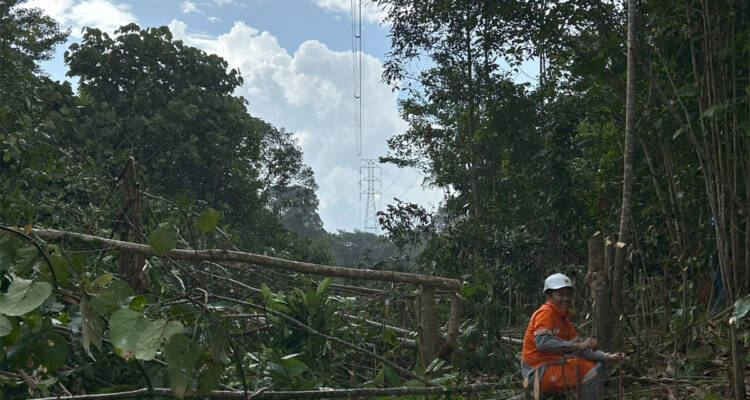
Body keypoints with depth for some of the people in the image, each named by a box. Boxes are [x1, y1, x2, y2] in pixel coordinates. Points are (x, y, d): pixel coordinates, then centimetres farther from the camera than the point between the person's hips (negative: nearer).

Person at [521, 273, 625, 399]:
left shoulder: (563, 319, 16)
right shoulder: (545, 313, -12)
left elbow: (580, 349, 11)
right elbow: (542, 342, -30)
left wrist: (607, 357, -3)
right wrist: (579, 345, -31)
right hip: (539, 372, -9)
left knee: (597, 365, 11)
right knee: (591, 372, -17)